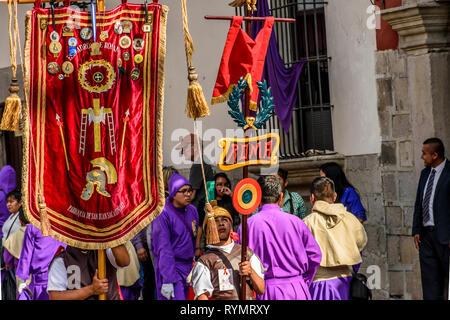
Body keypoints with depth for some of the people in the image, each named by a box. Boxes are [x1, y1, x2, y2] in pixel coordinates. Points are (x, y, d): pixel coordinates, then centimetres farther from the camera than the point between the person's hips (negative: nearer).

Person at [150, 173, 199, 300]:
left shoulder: (192, 211, 8)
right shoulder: (163, 214, -13)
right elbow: (163, 248, -16)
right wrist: (167, 280, -20)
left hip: (187, 266, 7)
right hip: (169, 265, -7)